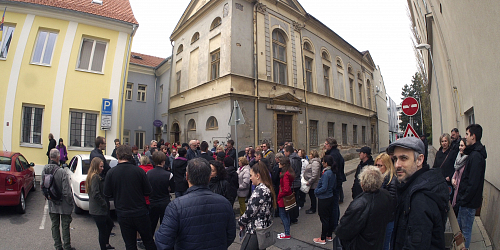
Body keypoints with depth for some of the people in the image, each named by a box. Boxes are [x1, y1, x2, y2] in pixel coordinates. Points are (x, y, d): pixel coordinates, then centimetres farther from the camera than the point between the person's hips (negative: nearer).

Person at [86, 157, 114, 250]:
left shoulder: (92, 176, 10)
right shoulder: (95, 177, -21)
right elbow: (96, 194, -27)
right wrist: (104, 204, -16)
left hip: (96, 209, 10)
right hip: (98, 210, -10)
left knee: (110, 224, 22)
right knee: (103, 230, 3)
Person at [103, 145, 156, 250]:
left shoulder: (111, 173, -10)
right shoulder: (138, 170, -13)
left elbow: (107, 194, -2)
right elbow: (148, 192, -7)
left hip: (123, 215, 1)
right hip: (140, 213, -1)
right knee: (148, 241, 16)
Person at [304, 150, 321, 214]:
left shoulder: (315, 162, -22)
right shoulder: (312, 161, 12)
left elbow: (314, 175, -27)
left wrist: (309, 182, -22)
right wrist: (308, 181, 18)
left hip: (313, 184, -10)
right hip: (310, 183, 10)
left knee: (312, 196, 3)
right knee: (311, 195, 18)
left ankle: (313, 209, 17)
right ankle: (312, 208, 30)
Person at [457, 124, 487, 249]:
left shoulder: (476, 156, -23)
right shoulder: (475, 153, 9)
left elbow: (473, 184, -24)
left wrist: (464, 200, -18)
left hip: (469, 202, -10)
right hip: (466, 201, 10)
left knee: (465, 230, 5)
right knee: (459, 226, 21)